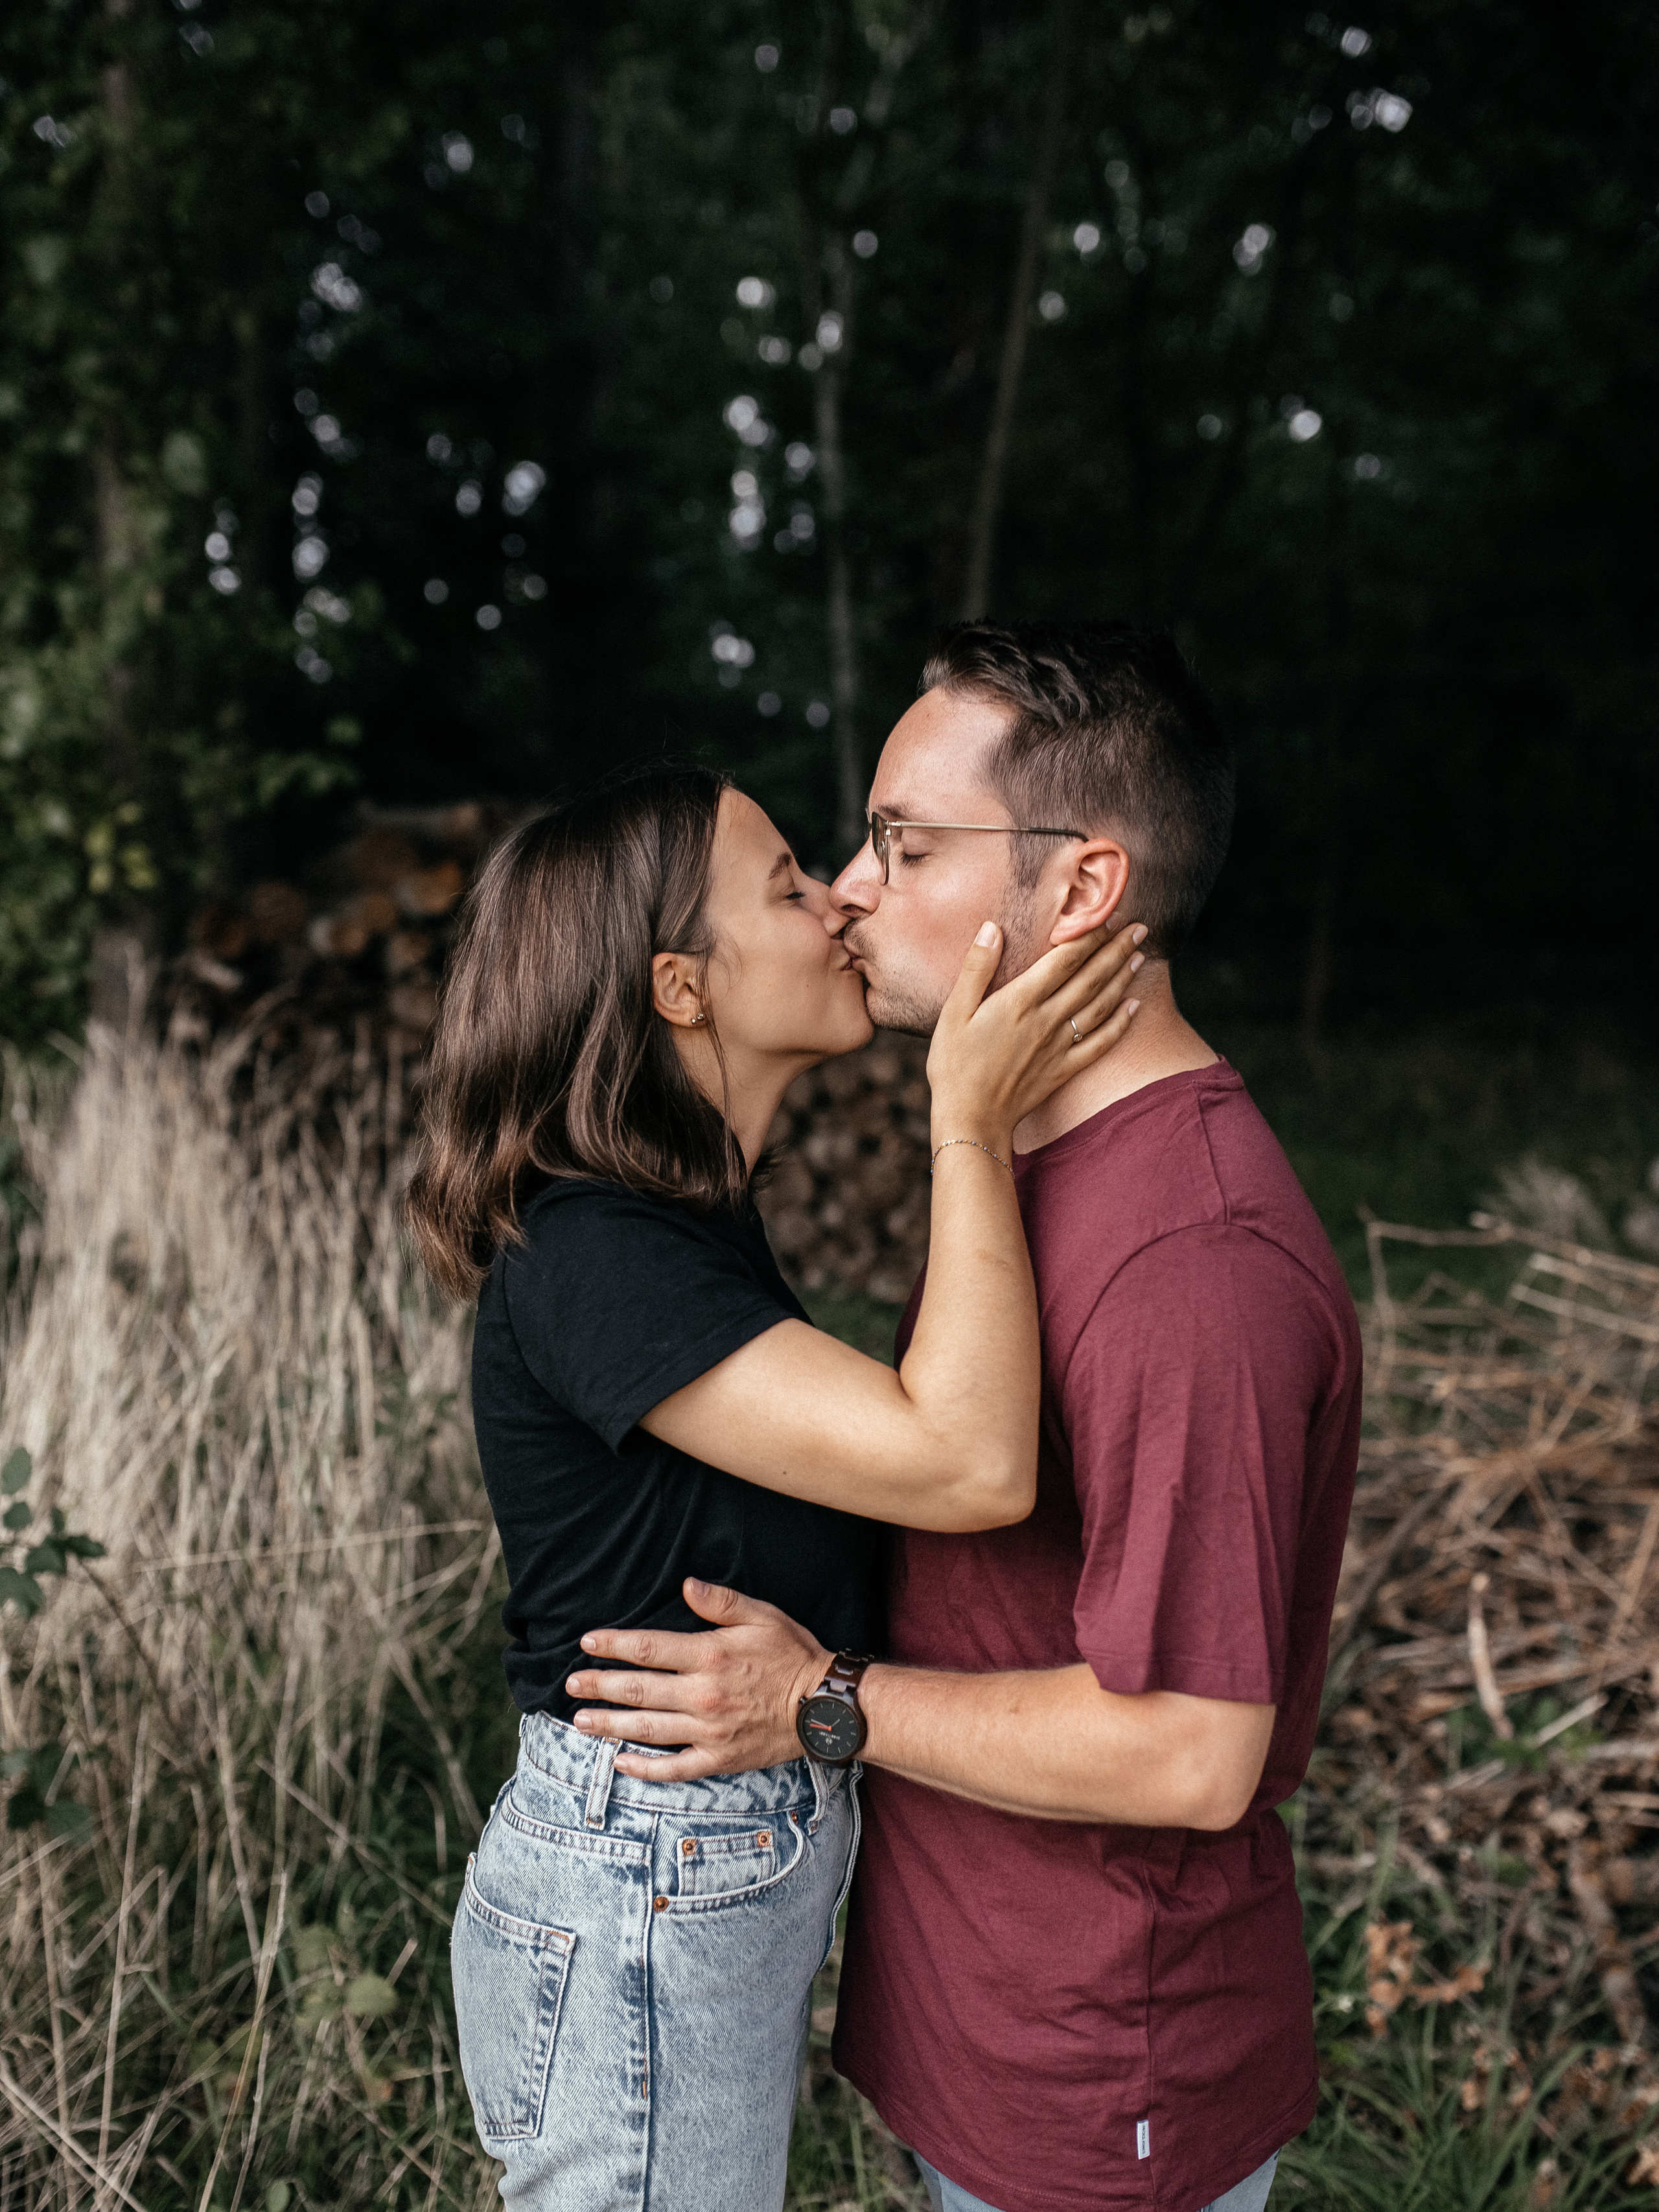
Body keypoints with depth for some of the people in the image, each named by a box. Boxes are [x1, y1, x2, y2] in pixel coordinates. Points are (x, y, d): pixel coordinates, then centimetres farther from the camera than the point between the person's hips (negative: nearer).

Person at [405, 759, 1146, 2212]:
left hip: (741, 1863, 9)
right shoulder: (588, 1258, -26)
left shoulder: (684, 1223, 6)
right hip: (640, 1912, -9)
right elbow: (972, 1463, -32)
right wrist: (972, 1126, -26)